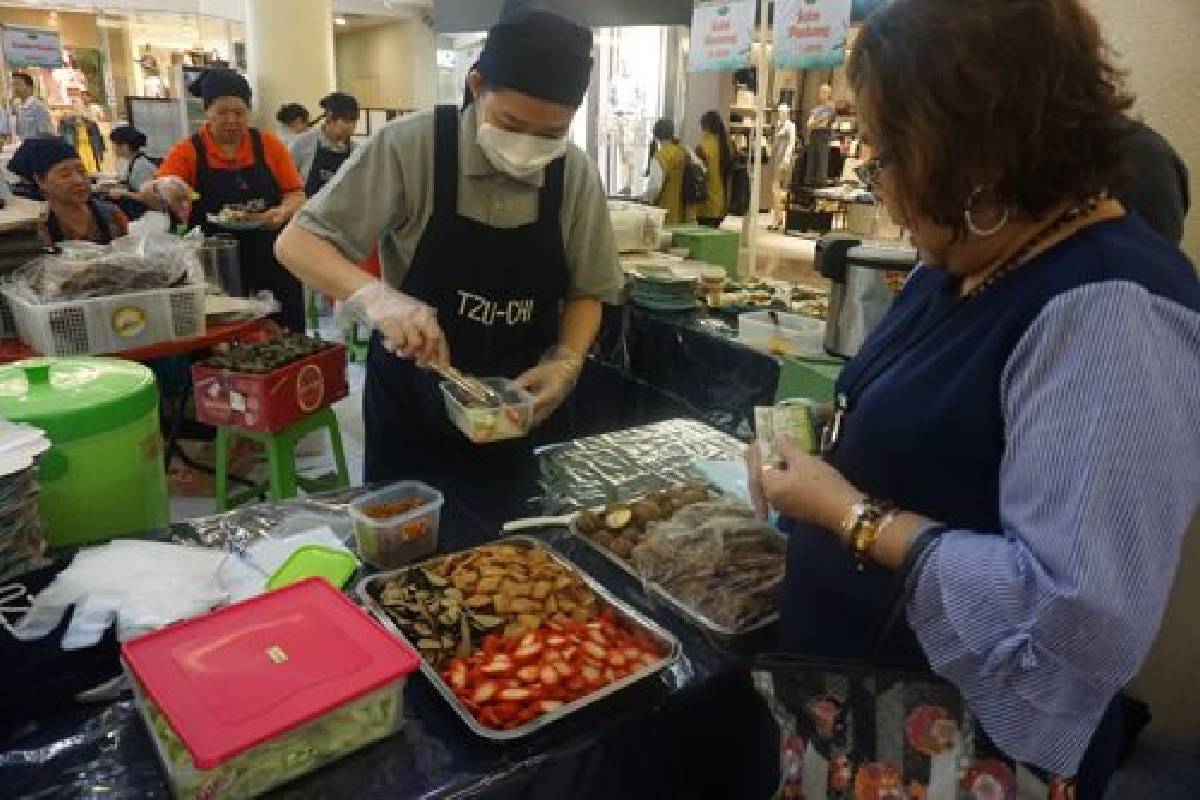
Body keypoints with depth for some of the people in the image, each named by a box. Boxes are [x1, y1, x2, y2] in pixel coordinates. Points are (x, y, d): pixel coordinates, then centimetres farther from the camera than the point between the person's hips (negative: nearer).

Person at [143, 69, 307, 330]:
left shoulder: (269, 144, 4)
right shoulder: (189, 151, 1)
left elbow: (296, 194, 7)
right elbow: (149, 197, -6)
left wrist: (283, 211, -15)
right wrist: (161, 187, -29)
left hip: (273, 268, 1)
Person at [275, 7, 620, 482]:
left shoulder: (577, 175, -8)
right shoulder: (410, 147, -17)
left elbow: (585, 291, 2)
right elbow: (297, 243, -15)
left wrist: (566, 363, -17)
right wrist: (375, 297, -33)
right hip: (413, 406, -2)